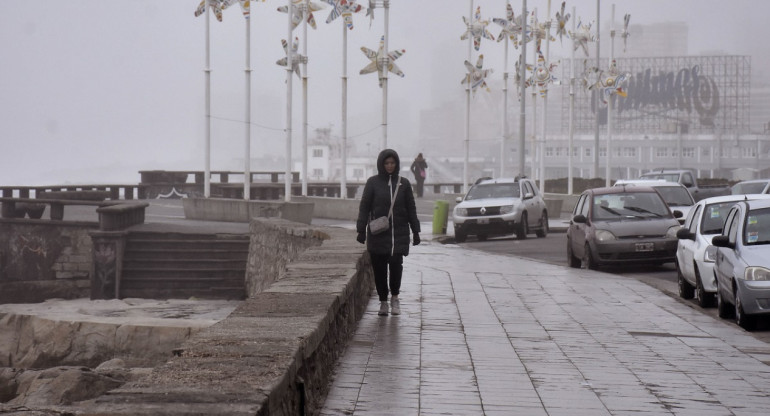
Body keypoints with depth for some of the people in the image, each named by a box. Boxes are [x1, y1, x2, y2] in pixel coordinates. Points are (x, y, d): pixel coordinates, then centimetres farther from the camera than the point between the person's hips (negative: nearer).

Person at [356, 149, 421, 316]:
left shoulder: (403, 183, 7)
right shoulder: (373, 183, 3)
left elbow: (411, 208, 11)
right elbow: (364, 207, 3)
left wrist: (415, 231, 9)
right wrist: (361, 230, -4)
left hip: (399, 233, 0)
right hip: (378, 234, 0)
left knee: (396, 263, -13)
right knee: (379, 269, 2)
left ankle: (394, 297, 8)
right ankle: (383, 302, 14)